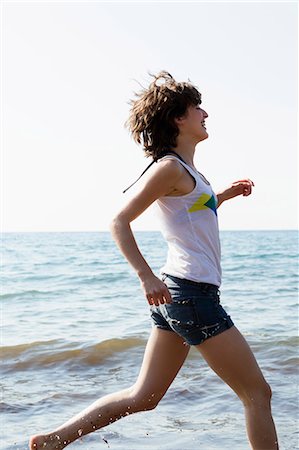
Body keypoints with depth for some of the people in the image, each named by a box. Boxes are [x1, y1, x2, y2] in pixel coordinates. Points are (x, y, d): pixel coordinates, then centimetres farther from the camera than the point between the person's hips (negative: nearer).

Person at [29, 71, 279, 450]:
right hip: (191, 292, -10)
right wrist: (146, 277, -25)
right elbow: (120, 221, -16)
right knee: (258, 393, 1)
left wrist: (225, 194, 24)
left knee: (143, 397, 14)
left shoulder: (184, 170, 17)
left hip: (174, 292, 10)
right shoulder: (170, 167, -11)